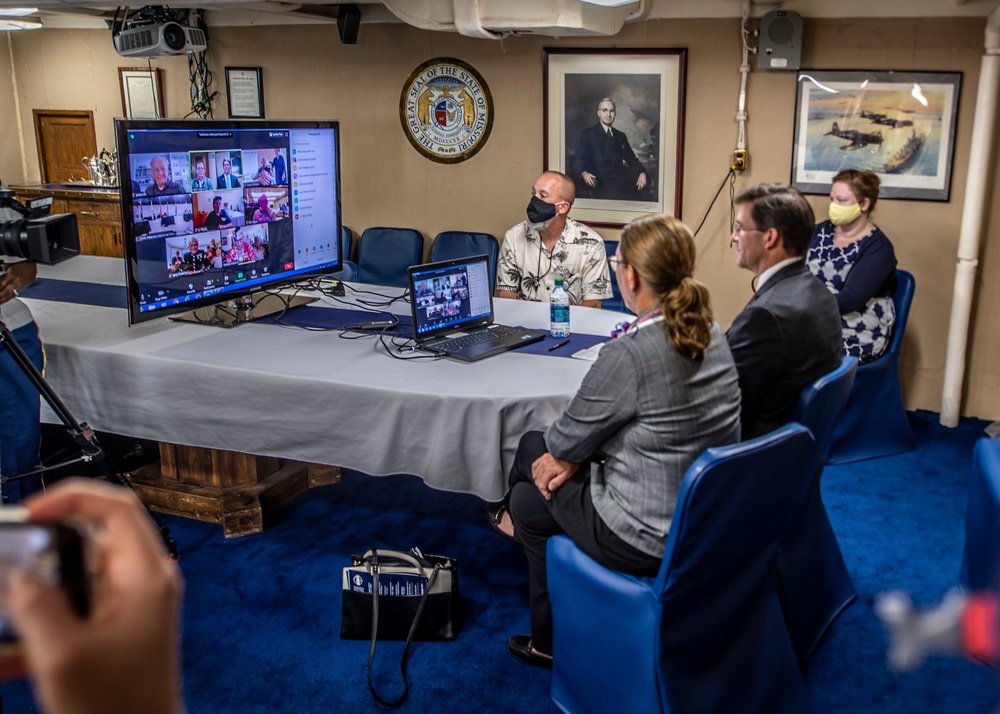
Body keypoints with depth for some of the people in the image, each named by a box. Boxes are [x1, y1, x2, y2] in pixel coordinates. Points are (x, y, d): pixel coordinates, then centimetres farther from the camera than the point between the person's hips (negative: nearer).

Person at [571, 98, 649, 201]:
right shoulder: (588, 134, 9)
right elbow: (578, 158, -1)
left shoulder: (620, 136, 25)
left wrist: (642, 173, -2)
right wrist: (584, 173, -24)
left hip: (620, 181, 5)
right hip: (600, 184, -5)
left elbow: (631, 159, 21)